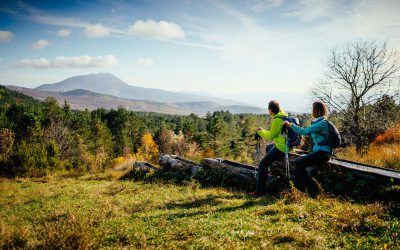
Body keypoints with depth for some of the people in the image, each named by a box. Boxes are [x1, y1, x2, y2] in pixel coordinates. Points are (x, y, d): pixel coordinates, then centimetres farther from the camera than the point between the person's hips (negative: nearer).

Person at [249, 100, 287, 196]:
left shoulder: (277, 120, -20)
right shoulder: (284, 116, 9)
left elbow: (271, 136, -14)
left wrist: (261, 132, 3)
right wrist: (263, 131, 19)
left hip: (281, 147, -10)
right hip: (287, 144, 10)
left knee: (262, 164, -9)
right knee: (268, 147, 36)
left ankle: (260, 190, -11)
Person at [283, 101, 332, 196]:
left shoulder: (322, 123, -15)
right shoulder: (318, 122, 16)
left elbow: (305, 131, -21)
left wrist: (290, 125, -15)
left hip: (323, 153, -10)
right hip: (318, 152, 10)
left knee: (300, 163, -20)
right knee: (297, 161, -2)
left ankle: (302, 189, -8)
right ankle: (310, 188, 0)